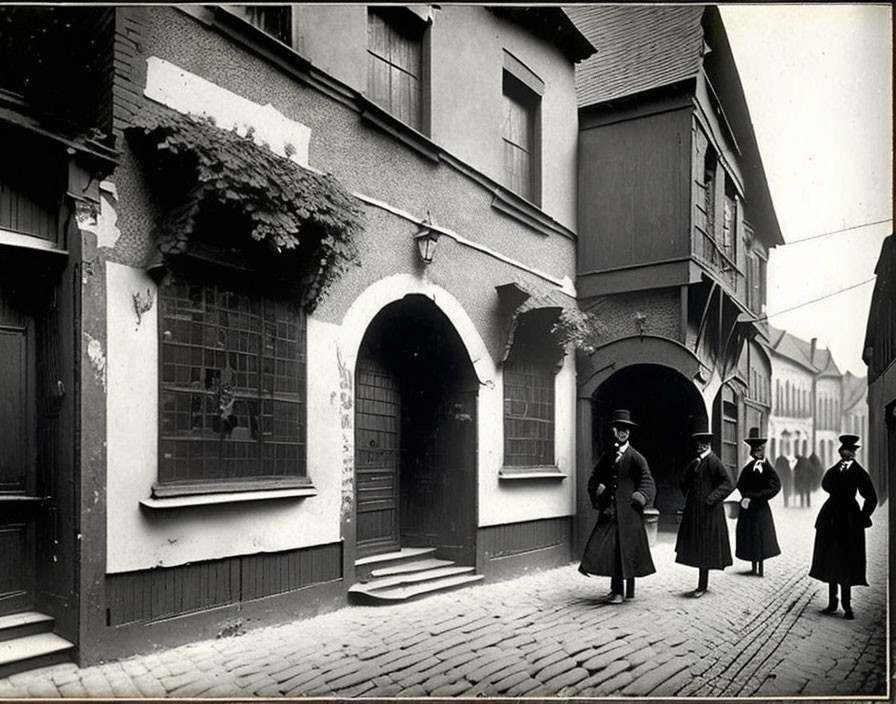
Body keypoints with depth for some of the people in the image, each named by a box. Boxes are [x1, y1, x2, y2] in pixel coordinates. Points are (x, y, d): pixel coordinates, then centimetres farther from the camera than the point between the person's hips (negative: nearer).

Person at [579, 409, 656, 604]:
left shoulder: (636, 457, -2)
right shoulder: (606, 456, 10)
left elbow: (648, 484, -6)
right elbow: (594, 481, 14)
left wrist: (638, 499, -20)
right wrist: (600, 502, 1)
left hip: (628, 512, -3)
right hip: (609, 511, 3)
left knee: (627, 548, 2)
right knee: (609, 548, 1)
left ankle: (627, 591, 14)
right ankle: (617, 589, 15)